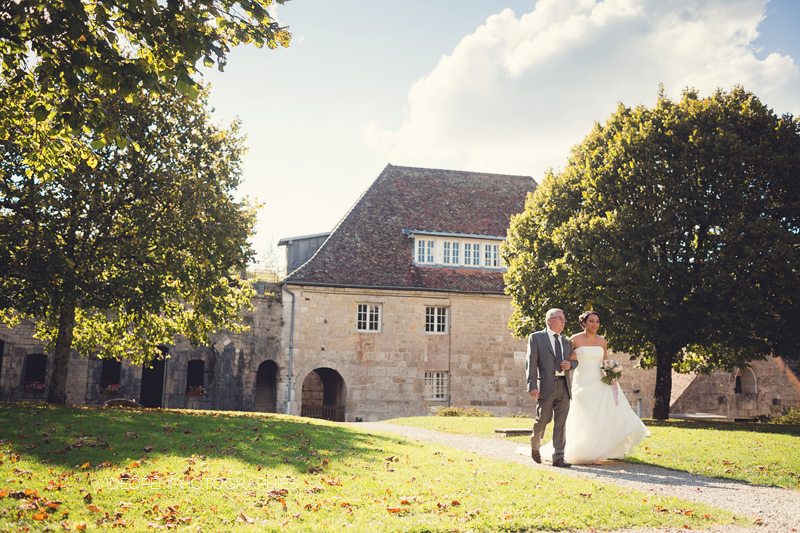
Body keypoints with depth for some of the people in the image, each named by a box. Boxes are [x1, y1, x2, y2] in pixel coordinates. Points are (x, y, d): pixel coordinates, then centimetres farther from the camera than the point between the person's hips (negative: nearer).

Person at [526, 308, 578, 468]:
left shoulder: (566, 341, 18)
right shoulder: (536, 338, 2)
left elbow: (575, 360, 24)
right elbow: (531, 363, -5)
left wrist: (570, 364, -1)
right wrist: (532, 386, -14)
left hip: (564, 386, 4)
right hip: (546, 386, -4)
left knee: (561, 423, 1)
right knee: (543, 419, 1)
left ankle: (558, 457, 3)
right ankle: (535, 446, 29)